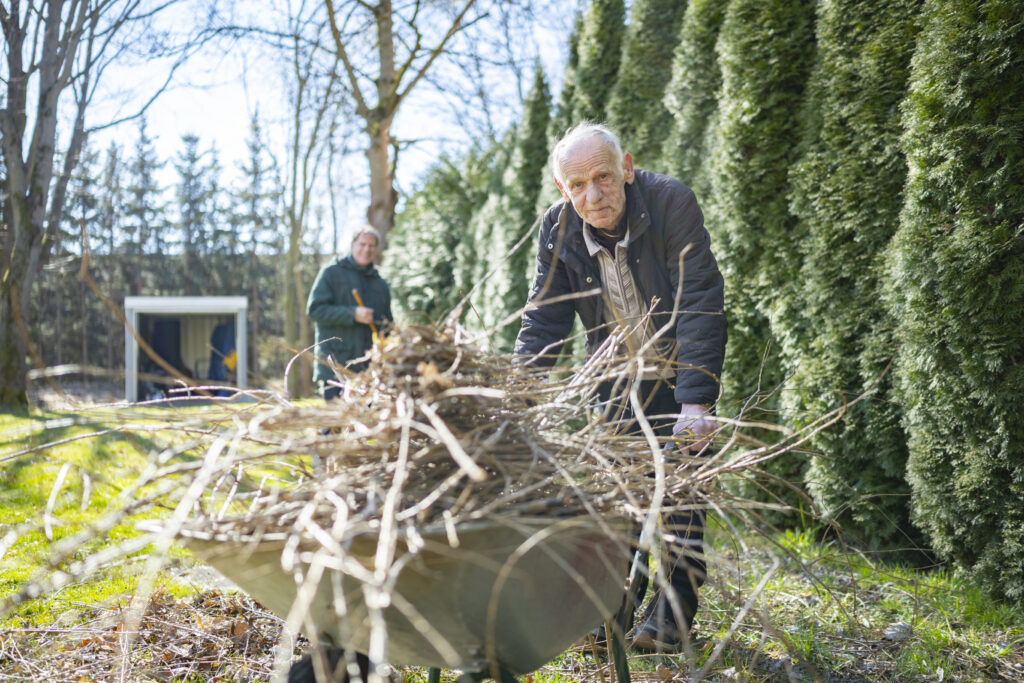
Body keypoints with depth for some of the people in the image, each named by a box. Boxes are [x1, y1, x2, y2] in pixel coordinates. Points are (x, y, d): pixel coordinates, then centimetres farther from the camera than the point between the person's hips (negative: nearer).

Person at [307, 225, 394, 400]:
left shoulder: (381, 285, 20)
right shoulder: (331, 273, 5)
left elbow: (388, 325, 26)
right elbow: (314, 309, -5)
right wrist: (352, 314, -15)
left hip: (371, 367, 4)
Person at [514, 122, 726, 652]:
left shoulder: (671, 202, -25)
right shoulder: (558, 230, -12)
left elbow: (700, 305, -28)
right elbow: (542, 322, -7)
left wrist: (696, 403, -34)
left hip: (680, 373, -3)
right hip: (617, 380, 4)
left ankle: (674, 612, 5)